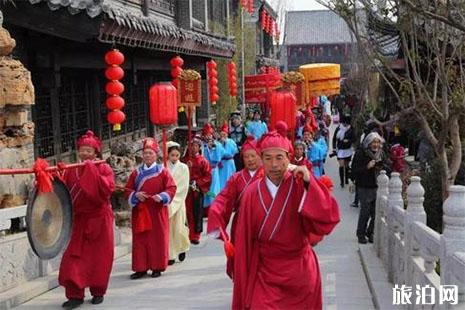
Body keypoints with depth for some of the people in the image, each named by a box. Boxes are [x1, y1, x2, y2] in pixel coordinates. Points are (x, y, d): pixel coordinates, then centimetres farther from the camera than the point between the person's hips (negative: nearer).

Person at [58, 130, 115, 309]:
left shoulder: (104, 168, -2)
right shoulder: (71, 171, 9)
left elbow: (108, 188, -20)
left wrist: (92, 170, -22)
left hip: (98, 220, -3)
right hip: (77, 220, 3)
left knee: (98, 257, 4)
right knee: (73, 257, -5)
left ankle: (98, 292, 19)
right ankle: (75, 294, -2)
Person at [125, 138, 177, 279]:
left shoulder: (162, 171, 0)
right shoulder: (136, 173, 9)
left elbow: (171, 188, -3)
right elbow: (128, 190, 9)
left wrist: (161, 196, -20)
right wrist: (136, 195, -11)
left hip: (157, 212, -2)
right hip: (140, 212, 3)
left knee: (158, 239, 2)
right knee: (140, 239, 3)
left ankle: (157, 267, 12)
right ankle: (141, 268, 10)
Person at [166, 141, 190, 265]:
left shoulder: (183, 168, 2)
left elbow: (183, 188, -2)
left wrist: (173, 199, -7)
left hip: (178, 201, -1)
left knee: (178, 228, -1)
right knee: (168, 228, 0)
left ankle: (182, 248, 27)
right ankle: (170, 255, 7)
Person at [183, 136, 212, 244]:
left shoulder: (203, 161, 1)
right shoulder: (185, 159, 7)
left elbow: (207, 176, -2)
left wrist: (197, 183, -10)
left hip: (198, 191, -2)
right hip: (186, 190, 2)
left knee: (197, 214, 1)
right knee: (187, 213, 2)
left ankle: (195, 236, 9)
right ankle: (187, 234, 11)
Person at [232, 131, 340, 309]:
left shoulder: (301, 186, -9)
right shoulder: (252, 193, -7)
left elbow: (328, 221, -21)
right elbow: (244, 241, -2)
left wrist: (309, 183, -27)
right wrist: (243, 283, 1)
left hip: (299, 272, 0)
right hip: (264, 274, 0)